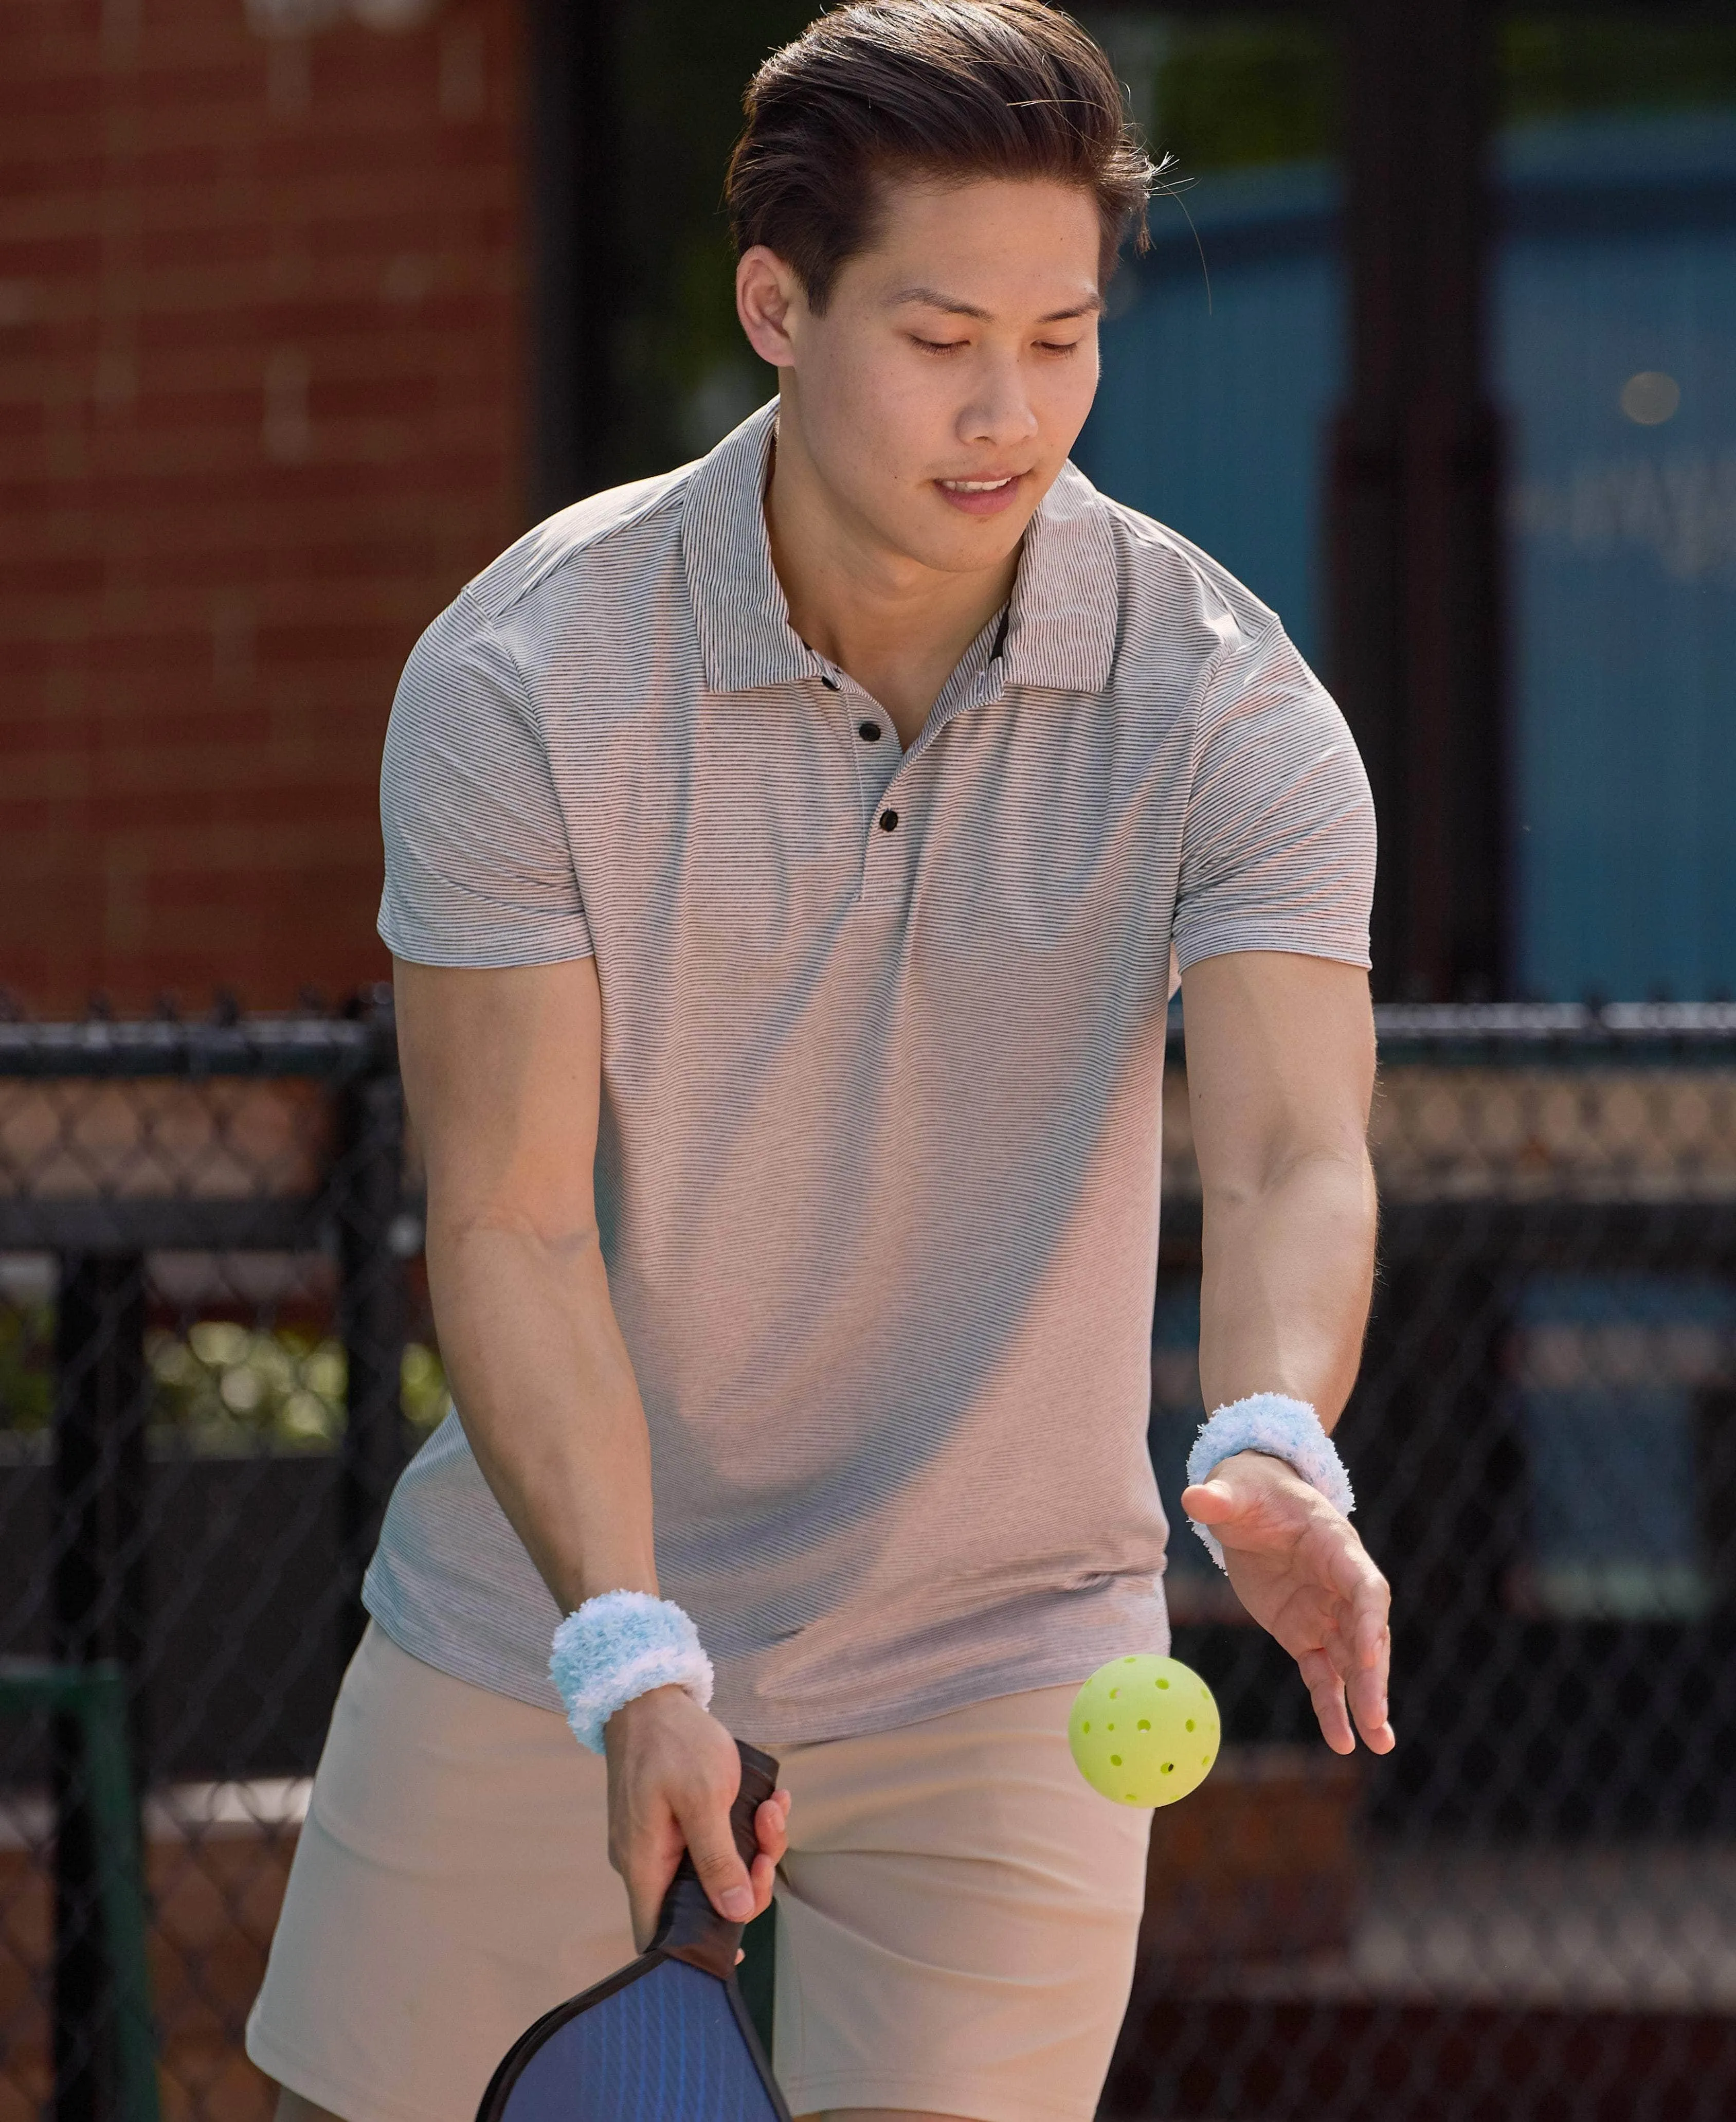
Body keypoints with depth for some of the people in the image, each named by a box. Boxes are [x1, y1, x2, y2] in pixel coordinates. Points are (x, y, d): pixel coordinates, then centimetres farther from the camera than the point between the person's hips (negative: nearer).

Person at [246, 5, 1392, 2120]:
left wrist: (1274, 1451, -46)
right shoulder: (520, 678, -14)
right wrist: (630, 1653, -29)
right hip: (536, 1638, 0)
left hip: (992, 1672, 0)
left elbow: (1293, 1156, -24)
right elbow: (512, 1229, -15)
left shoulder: (1227, 710, -12)